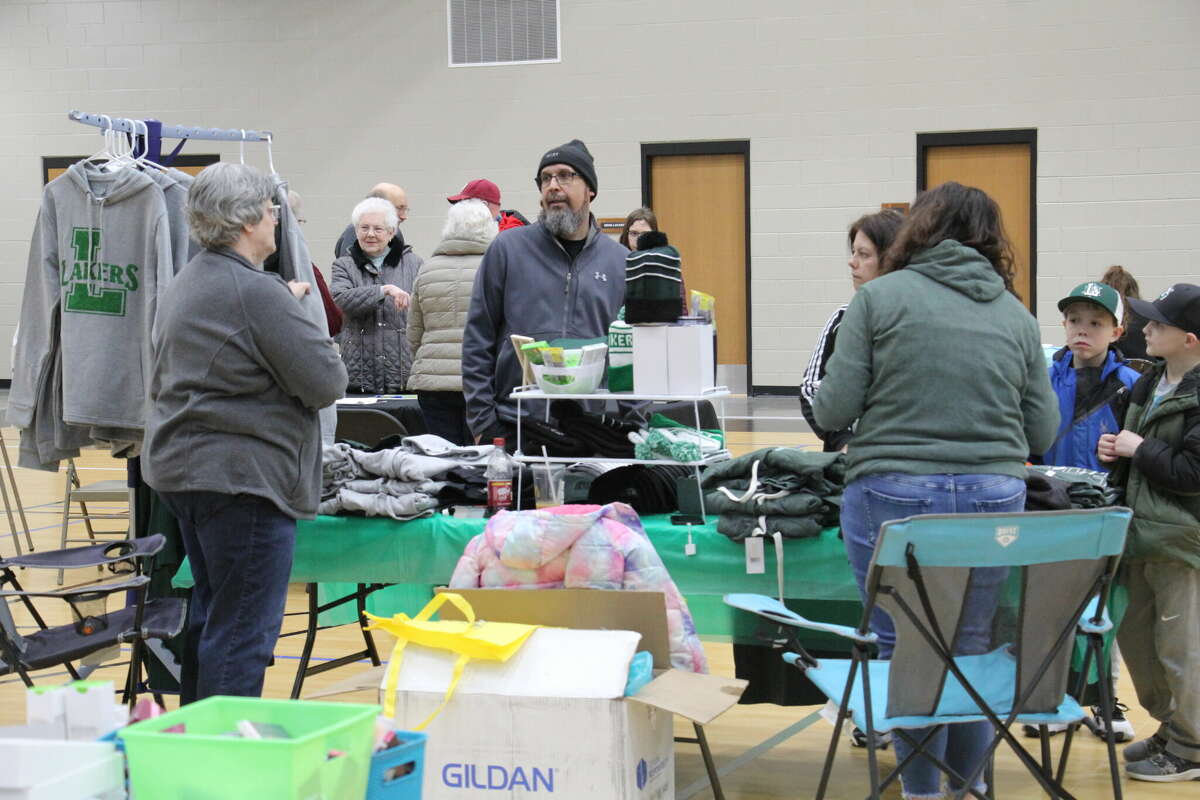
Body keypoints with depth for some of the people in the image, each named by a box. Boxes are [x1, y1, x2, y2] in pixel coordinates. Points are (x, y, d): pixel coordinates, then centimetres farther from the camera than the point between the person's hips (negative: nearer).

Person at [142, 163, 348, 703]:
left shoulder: (184, 285, 14)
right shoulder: (256, 292, -17)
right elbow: (325, 382, -18)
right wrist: (326, 352, 6)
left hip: (179, 466, 10)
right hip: (243, 474, -10)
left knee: (209, 613, 20)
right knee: (243, 630, -5)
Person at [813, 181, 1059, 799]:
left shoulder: (881, 296, -1)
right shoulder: (1017, 315, 8)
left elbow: (833, 410, -4)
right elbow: (1041, 432, 9)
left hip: (892, 496, -3)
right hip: (994, 498, 3)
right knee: (972, 653, 14)